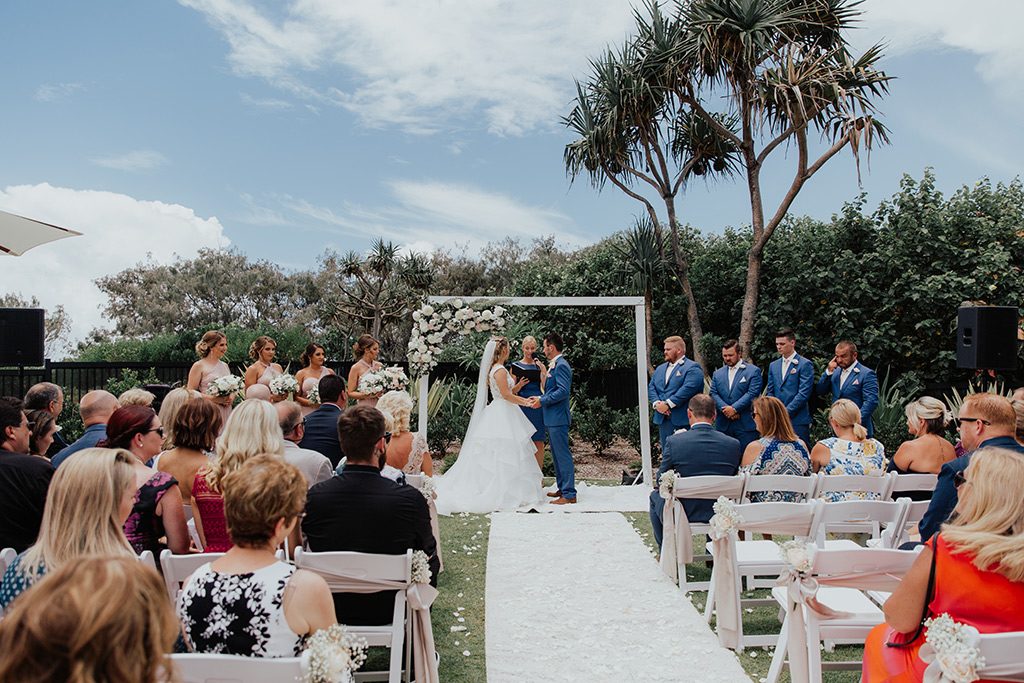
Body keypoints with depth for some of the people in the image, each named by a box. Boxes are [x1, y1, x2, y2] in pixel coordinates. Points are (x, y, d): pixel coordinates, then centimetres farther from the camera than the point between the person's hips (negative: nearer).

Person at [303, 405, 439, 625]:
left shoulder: (314, 496, -18)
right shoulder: (410, 499, -25)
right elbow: (427, 553, -8)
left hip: (332, 610, 3)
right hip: (388, 611, -2)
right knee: (433, 559, 24)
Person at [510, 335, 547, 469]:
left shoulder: (540, 365, 10)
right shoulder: (516, 366, 4)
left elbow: (545, 387, 2)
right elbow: (512, 391, 4)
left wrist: (543, 370, -10)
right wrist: (519, 385, -16)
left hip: (538, 405, 2)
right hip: (523, 406, -2)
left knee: (539, 443, 1)